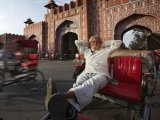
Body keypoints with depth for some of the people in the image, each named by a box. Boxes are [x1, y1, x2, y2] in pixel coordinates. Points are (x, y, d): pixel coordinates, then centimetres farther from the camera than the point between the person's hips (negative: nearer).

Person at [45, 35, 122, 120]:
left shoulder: (105, 51, 31)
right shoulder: (86, 51, 36)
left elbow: (119, 42, 31)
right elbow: (77, 42, 46)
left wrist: (105, 43, 35)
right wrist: (87, 44, 45)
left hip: (101, 74, -2)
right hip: (86, 73, 3)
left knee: (92, 82, -42)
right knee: (79, 83, -37)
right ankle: (69, 106, -68)